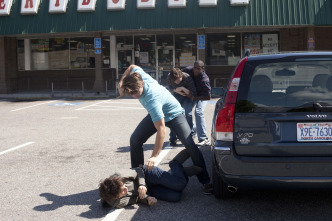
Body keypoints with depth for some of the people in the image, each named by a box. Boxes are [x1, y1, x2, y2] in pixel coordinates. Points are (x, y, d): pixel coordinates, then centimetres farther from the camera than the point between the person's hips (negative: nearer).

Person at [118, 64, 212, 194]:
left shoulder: (151, 100, -43)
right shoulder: (138, 73, -25)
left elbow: (161, 130, -45)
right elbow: (132, 67, 3)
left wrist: (154, 156, -44)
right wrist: (121, 83, -6)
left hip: (173, 115, -8)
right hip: (156, 114, 8)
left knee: (190, 145, -22)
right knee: (135, 140, -4)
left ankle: (205, 182, -13)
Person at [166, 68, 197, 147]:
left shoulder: (187, 78, -33)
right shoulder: (169, 77, -23)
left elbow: (194, 93, -29)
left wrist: (183, 88, -40)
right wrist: (176, 90, -21)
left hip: (188, 96, -3)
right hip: (177, 95, 3)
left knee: (188, 113, -20)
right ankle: (172, 139, -1)